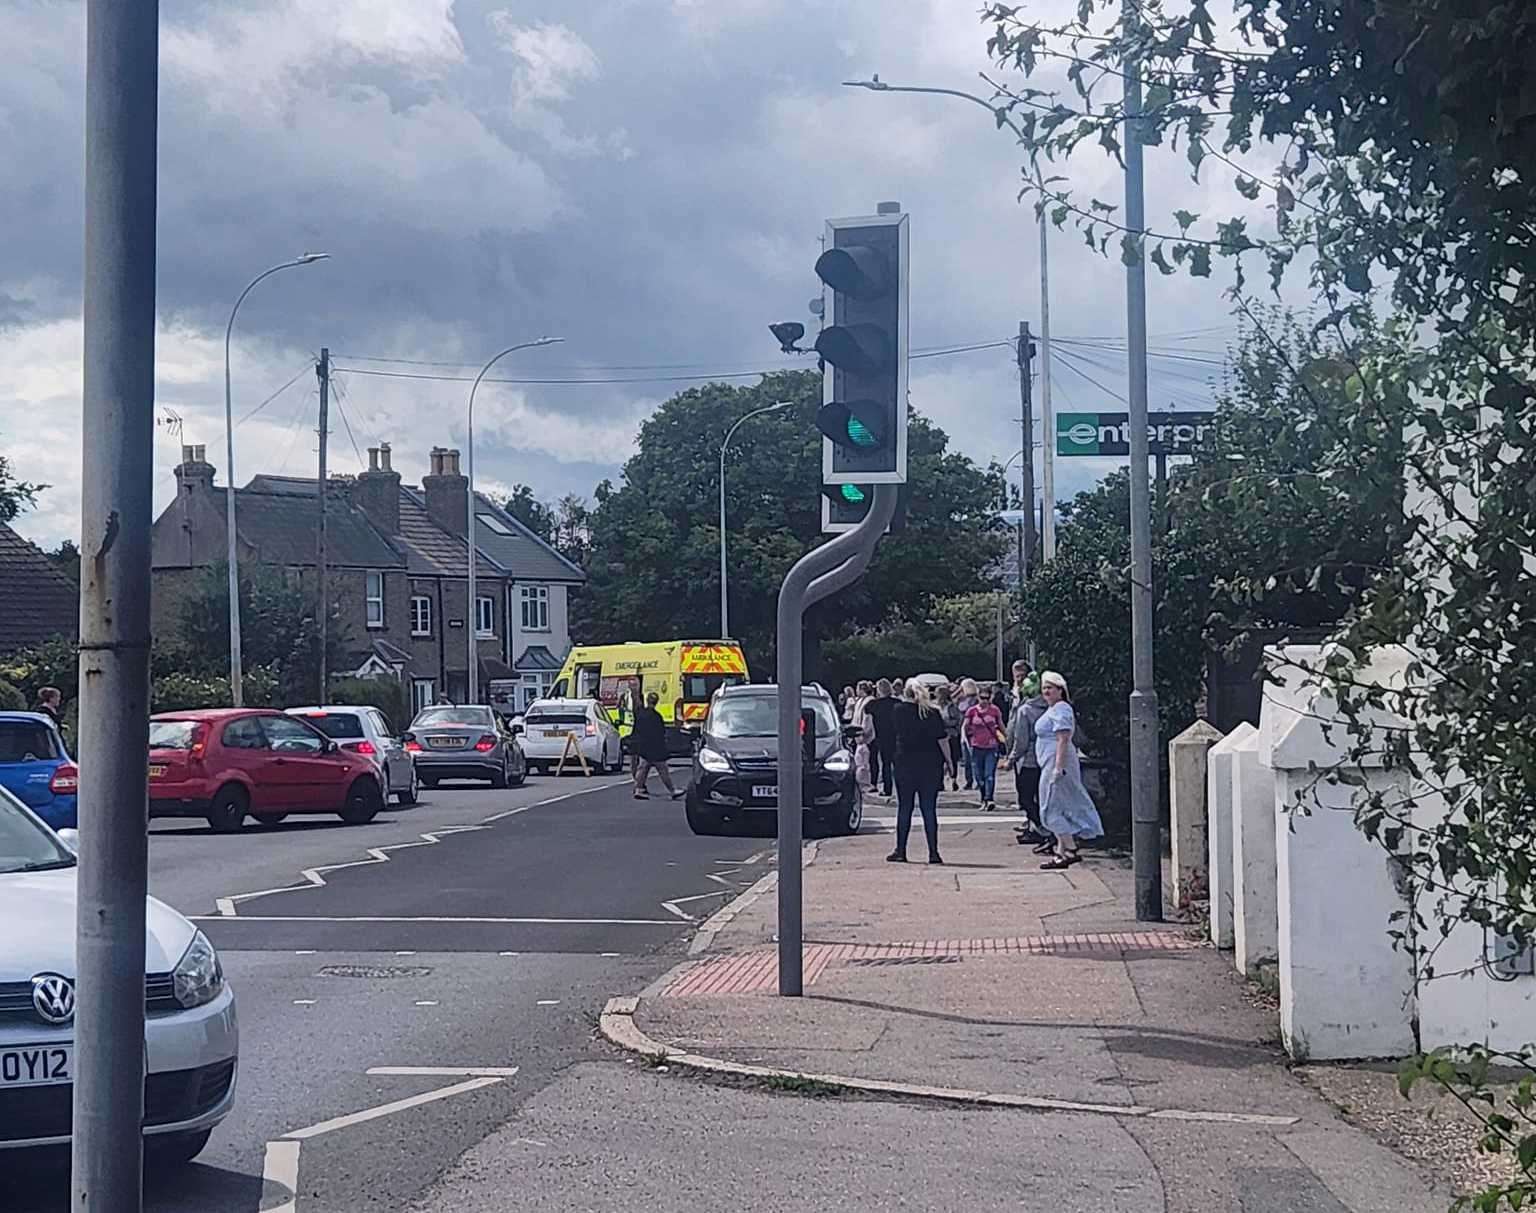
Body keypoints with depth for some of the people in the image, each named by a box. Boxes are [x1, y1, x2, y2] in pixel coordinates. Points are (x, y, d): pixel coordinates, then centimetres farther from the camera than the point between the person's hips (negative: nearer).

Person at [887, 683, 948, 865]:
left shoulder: (898, 711, -2)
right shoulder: (932, 713, -4)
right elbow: (942, 740, -5)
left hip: (905, 764, 0)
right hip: (930, 766, 0)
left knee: (904, 808, 8)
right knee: (929, 809, 2)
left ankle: (900, 851, 10)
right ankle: (933, 853, 0)